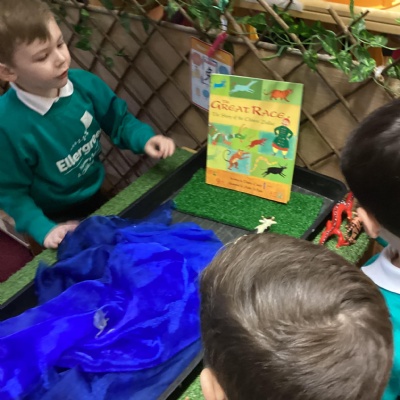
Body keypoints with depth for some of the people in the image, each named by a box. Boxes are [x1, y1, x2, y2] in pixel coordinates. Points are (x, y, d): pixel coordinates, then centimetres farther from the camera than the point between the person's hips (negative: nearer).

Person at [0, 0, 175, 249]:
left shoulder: (85, 84, -16)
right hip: (58, 219, -5)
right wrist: (43, 229, -28)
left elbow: (120, 121, 1)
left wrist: (146, 139, -18)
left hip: (97, 199, 5)